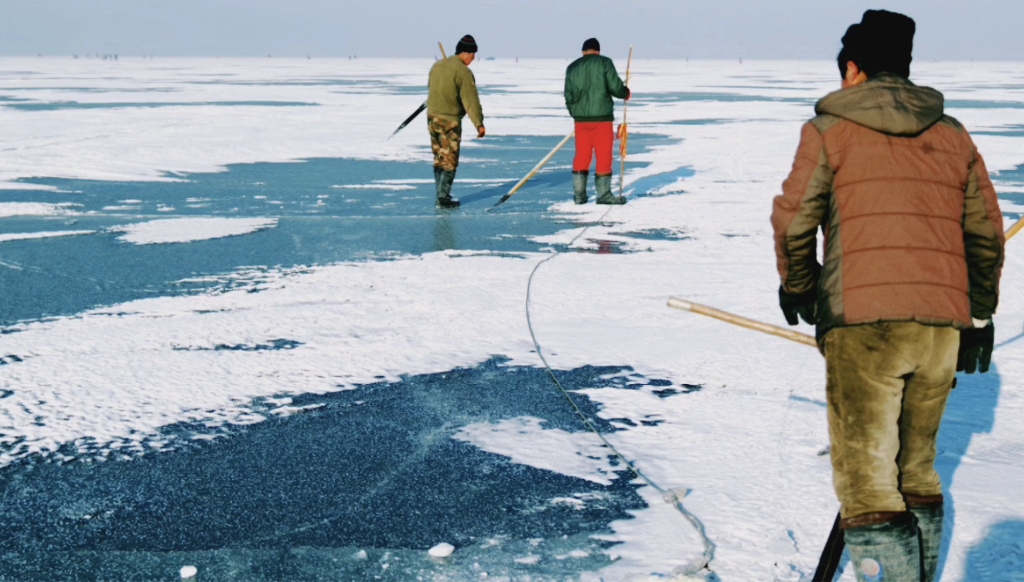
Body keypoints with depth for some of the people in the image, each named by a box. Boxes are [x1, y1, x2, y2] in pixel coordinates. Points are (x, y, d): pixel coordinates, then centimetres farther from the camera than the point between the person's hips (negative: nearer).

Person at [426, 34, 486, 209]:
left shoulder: (437, 65, 9)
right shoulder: (463, 72, -15)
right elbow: (470, 100, -19)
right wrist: (479, 123, -19)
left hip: (432, 117, 8)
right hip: (450, 120, -8)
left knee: (439, 159, 16)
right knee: (449, 161, -1)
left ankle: (441, 194, 22)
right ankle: (444, 198, -2)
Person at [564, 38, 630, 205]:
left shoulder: (572, 67, 8)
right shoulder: (604, 62, -4)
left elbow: (569, 95, 9)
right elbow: (615, 86, -9)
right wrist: (626, 93, 12)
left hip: (581, 117, 4)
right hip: (601, 116, -4)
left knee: (581, 155, 10)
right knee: (603, 155, 2)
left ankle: (579, 194, 10)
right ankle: (603, 194, 3)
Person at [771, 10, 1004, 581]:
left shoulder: (829, 130, 2)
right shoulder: (953, 135, 14)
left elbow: (794, 221, 1)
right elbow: (985, 233, 15)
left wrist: (799, 288, 18)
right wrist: (978, 316, 24)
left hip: (862, 324, -5)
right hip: (941, 325, 5)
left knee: (867, 480, -3)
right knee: (918, 470, 20)